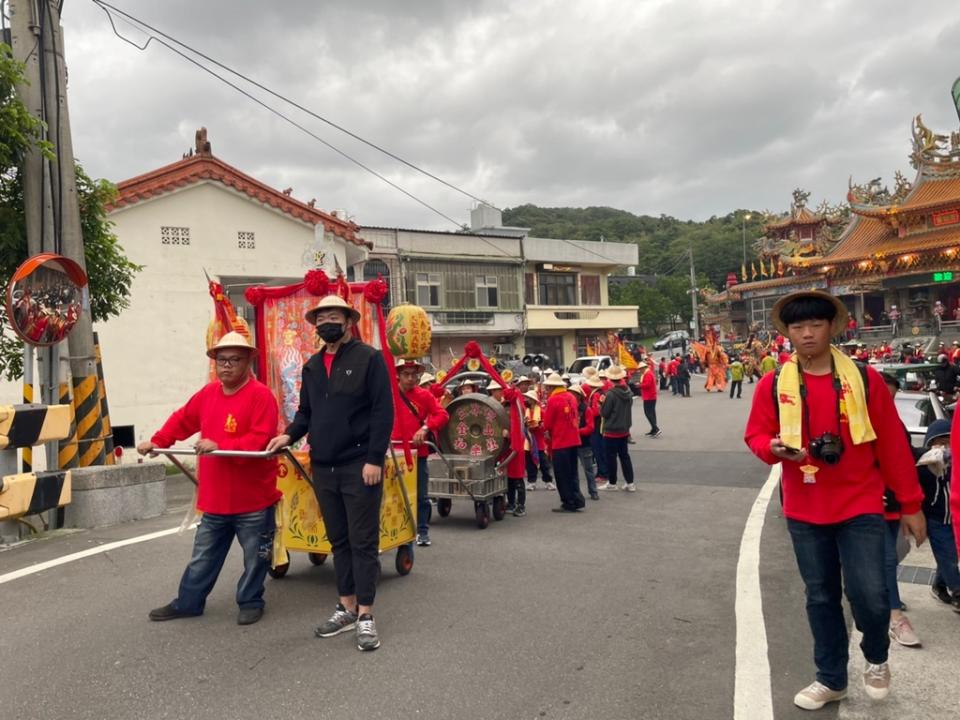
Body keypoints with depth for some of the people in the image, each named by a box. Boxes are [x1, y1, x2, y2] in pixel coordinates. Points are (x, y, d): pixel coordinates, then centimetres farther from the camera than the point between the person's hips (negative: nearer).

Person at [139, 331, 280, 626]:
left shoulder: (261, 395, -16)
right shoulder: (208, 393, 6)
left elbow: (261, 440, -25)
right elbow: (182, 420, 19)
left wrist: (220, 446, -29)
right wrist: (156, 441, 15)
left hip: (254, 501, -6)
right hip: (215, 500, 6)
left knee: (254, 558, 10)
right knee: (202, 557, 19)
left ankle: (251, 603, 28)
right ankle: (188, 602, 32)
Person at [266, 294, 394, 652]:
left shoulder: (369, 358, -6)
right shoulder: (312, 366, 14)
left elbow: (383, 411, -11)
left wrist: (375, 458, -17)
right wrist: (290, 434, -1)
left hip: (359, 466, -6)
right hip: (323, 467, 6)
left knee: (363, 541, 0)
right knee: (339, 540, 14)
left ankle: (365, 615, 8)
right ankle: (347, 607, 25)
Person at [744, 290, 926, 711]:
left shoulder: (864, 379, -5)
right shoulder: (773, 385, -3)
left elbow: (893, 445, -1)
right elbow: (755, 435, 3)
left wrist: (910, 504, 1)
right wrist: (774, 447, -21)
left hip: (860, 506, -1)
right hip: (805, 511, 2)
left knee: (868, 594, -8)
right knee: (821, 597, 12)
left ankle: (876, 658, 26)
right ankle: (831, 679, 32)